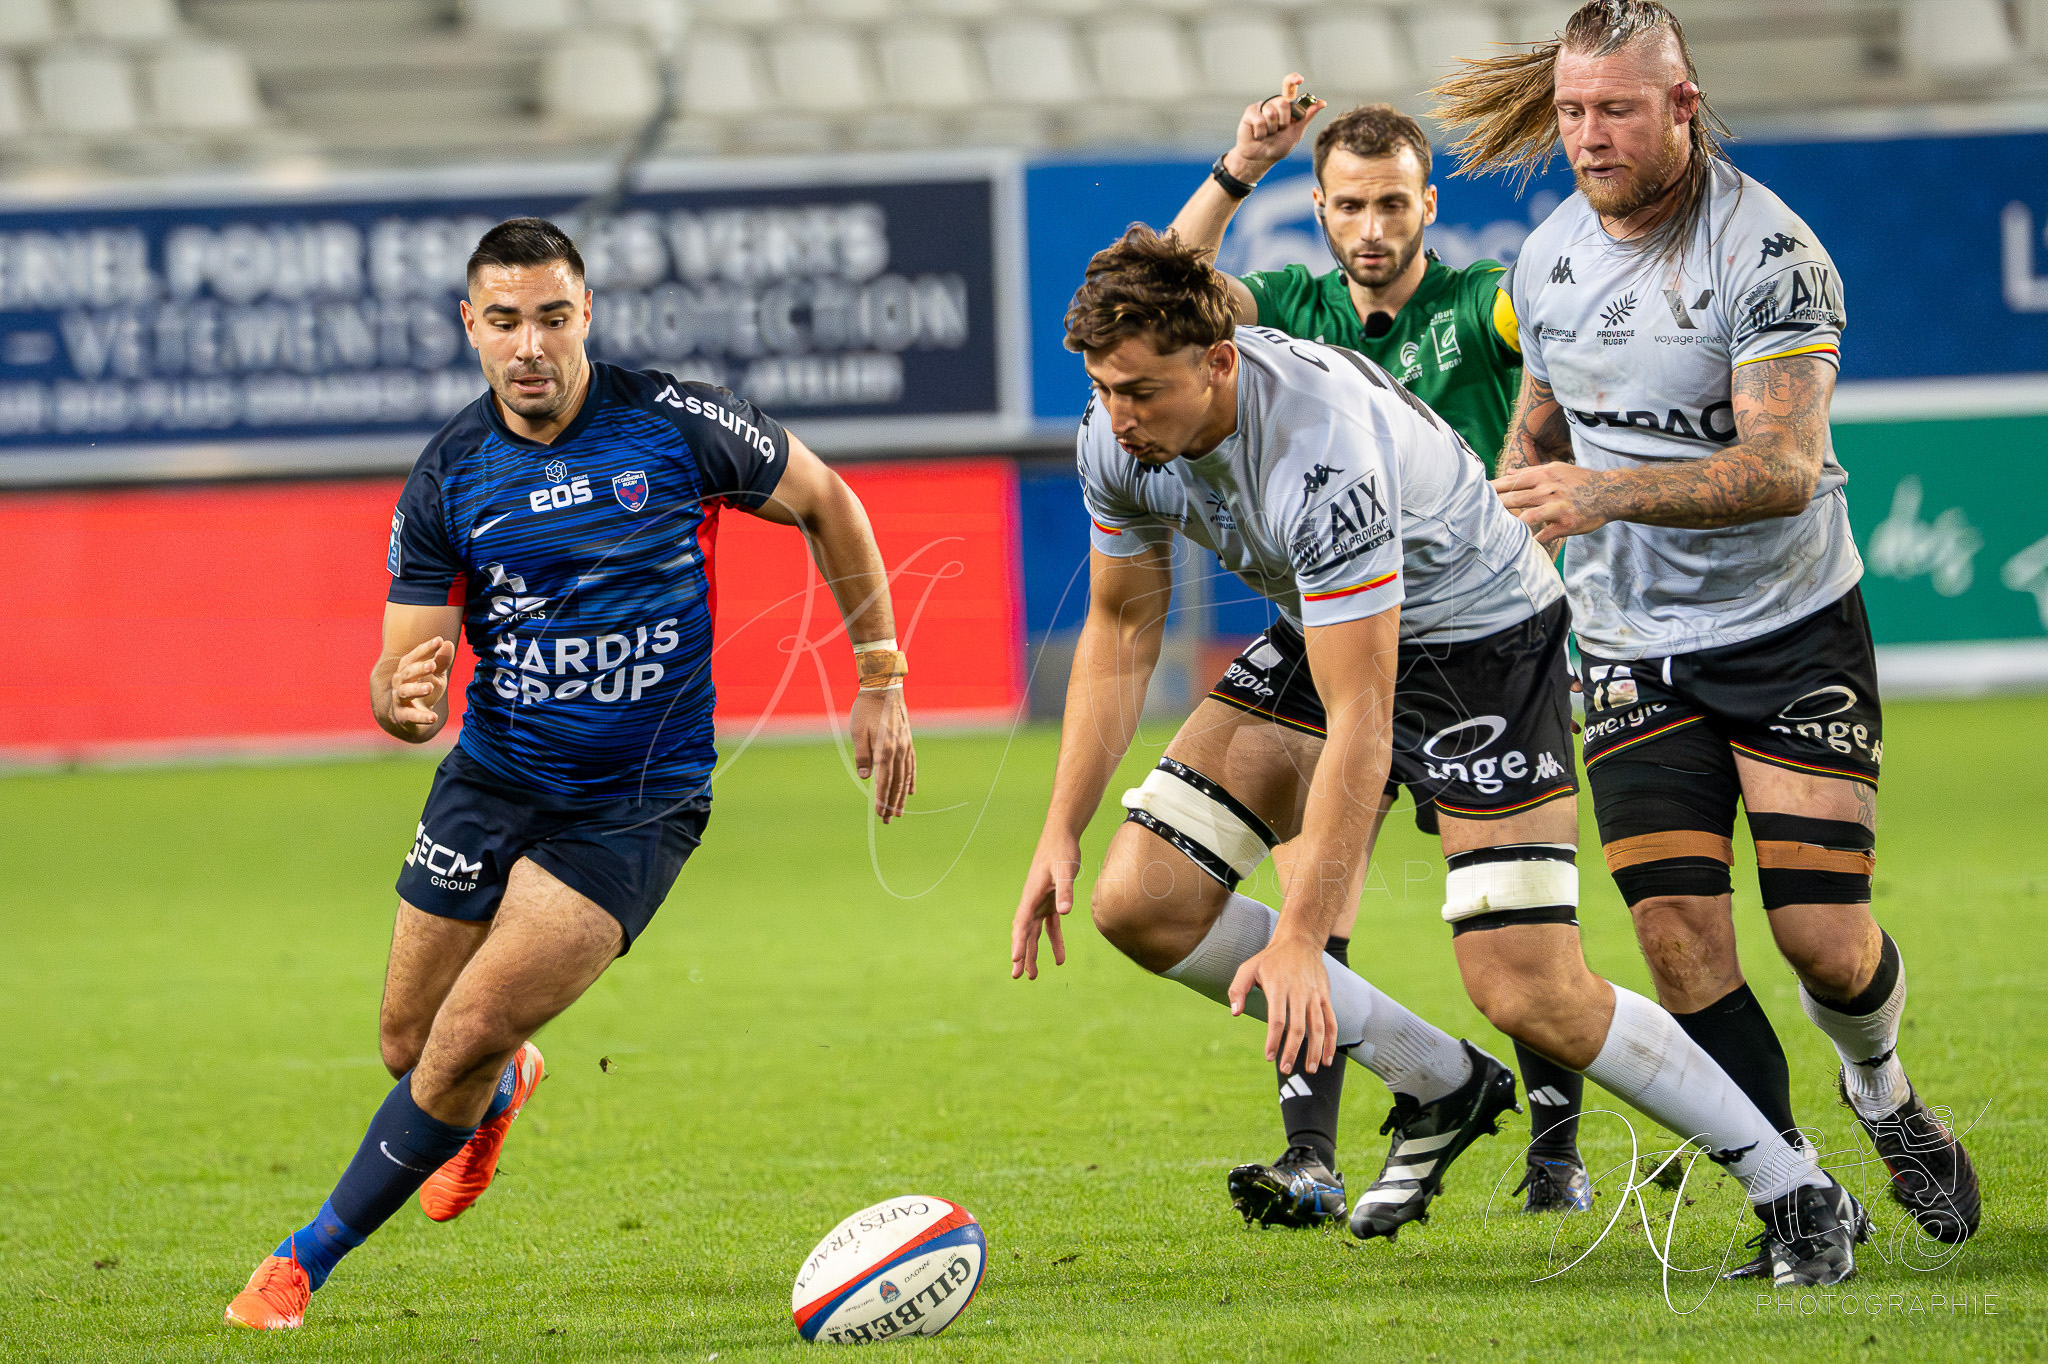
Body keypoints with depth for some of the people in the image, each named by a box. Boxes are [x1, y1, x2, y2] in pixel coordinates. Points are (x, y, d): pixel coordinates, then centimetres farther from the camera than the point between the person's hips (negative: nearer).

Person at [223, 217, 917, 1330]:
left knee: (467, 1040, -16)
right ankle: (501, 1092, 48)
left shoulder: (676, 424, -11)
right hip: (491, 778, 3)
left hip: (636, 808, -3)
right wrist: (405, 699, -29)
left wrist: (880, 682, 5)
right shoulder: (445, 481, -5)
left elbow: (826, 505, 5)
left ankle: (310, 1259, 1)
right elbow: (401, 684, -3)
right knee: (410, 1049, 10)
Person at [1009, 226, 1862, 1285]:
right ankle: (1439, 1087, 8)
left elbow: (1360, 725, -36)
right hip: (1322, 632, 8)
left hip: (1479, 632, -8)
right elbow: (1120, 627, 4)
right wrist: (1060, 830, -2)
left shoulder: (1320, 450, -37)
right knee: (1142, 901, -7)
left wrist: (1299, 940, -37)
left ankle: (1799, 1198, -2)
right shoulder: (1118, 439, -14)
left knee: (1529, 991, -18)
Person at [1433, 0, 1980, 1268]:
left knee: (1825, 937, -9)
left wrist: (1610, 494, -37)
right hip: (1632, 652, 4)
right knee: (1681, 940, -11)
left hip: (1793, 632, -4)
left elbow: (1784, 469, -27)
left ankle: (1880, 1088, 26)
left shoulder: (1769, 250, -18)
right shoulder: (1548, 260, 2)